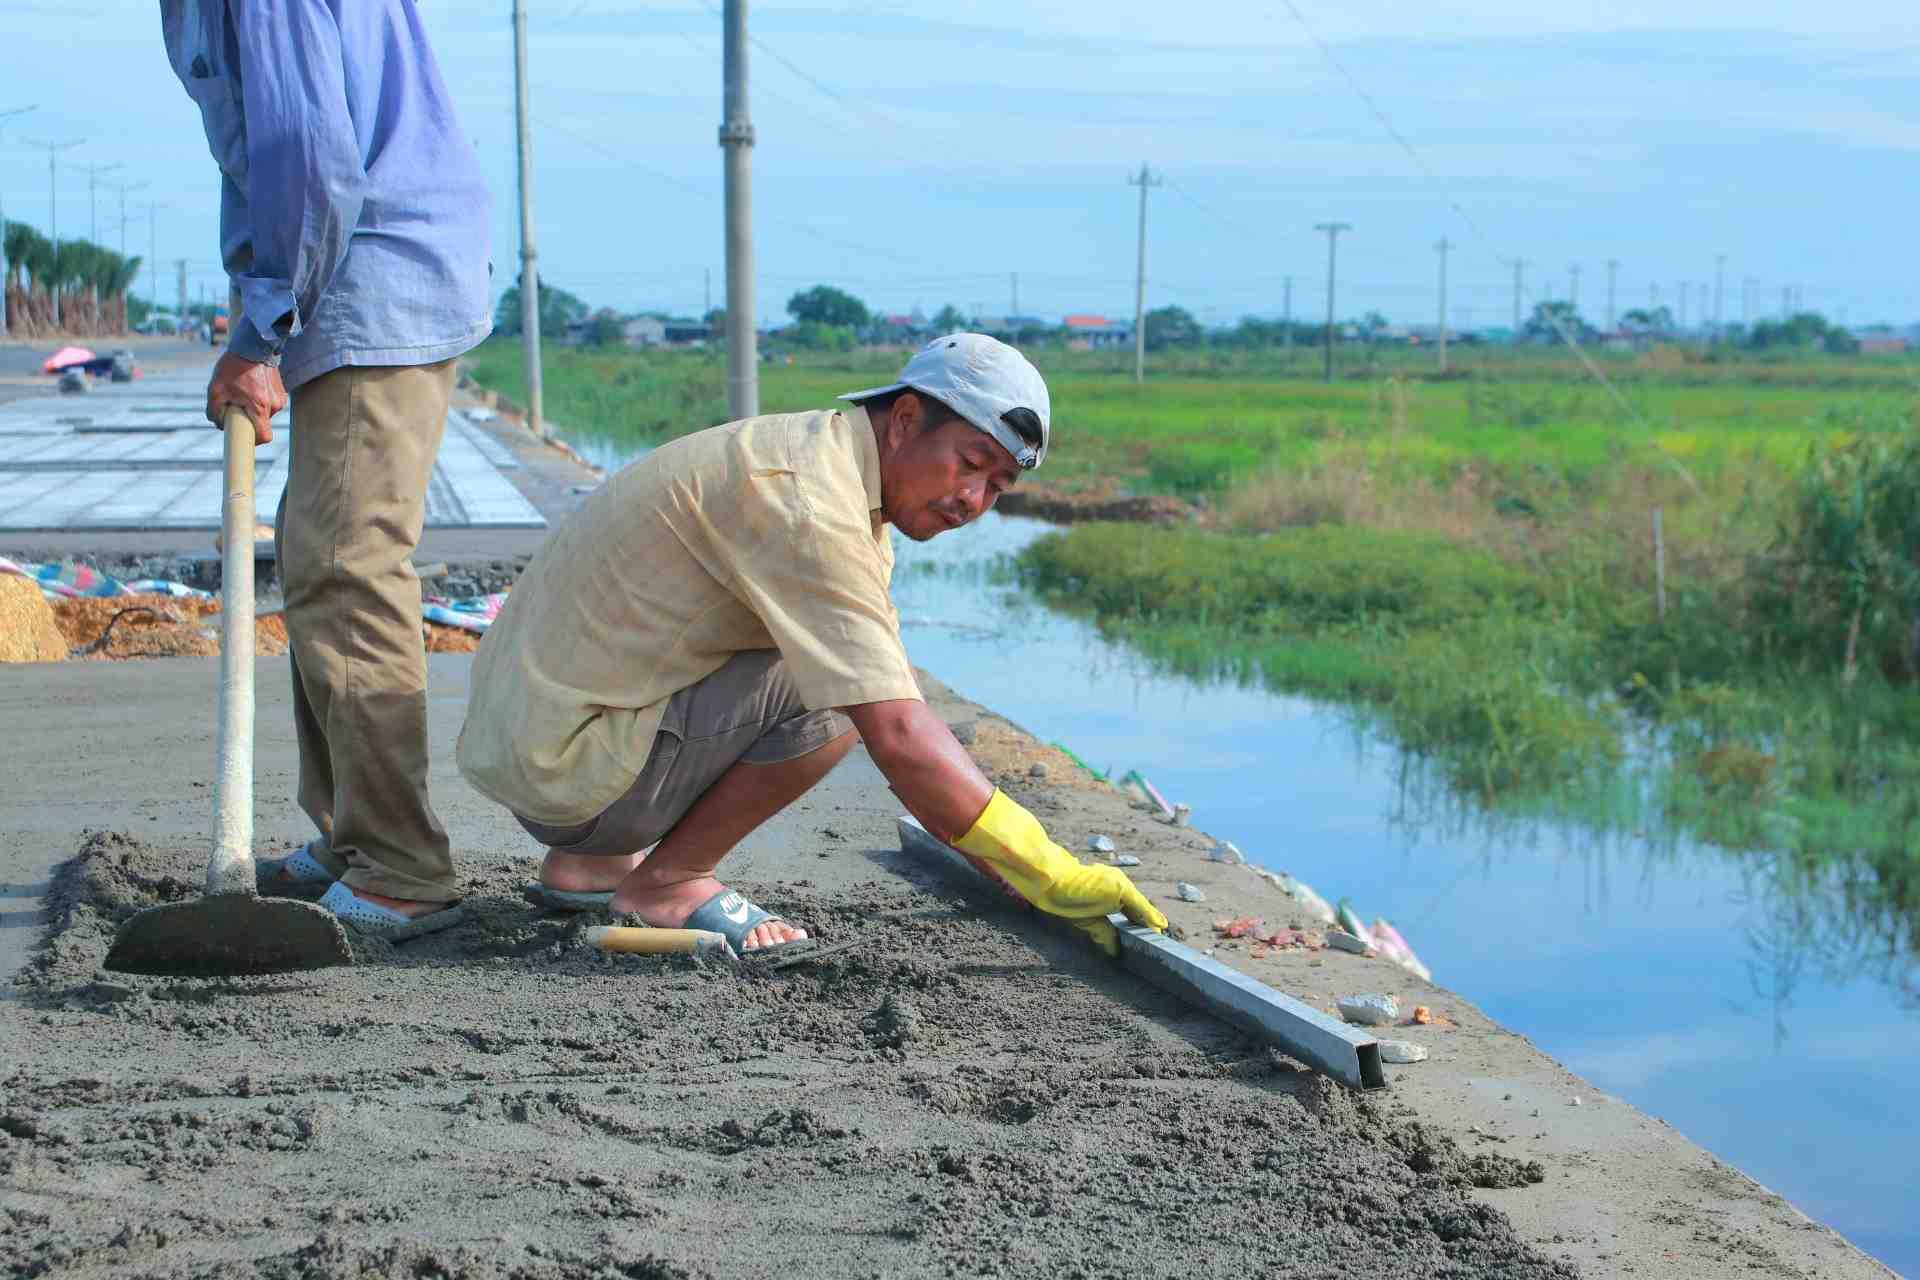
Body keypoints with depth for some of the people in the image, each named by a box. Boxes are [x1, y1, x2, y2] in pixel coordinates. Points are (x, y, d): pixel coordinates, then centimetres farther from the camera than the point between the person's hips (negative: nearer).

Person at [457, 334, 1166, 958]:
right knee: (836, 691, -20)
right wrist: (1052, 878, -24)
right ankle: (667, 879, -3)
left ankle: (595, 862, 15)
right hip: (562, 764, -10)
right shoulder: (803, 498, -21)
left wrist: (995, 846, 8)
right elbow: (895, 734, -28)